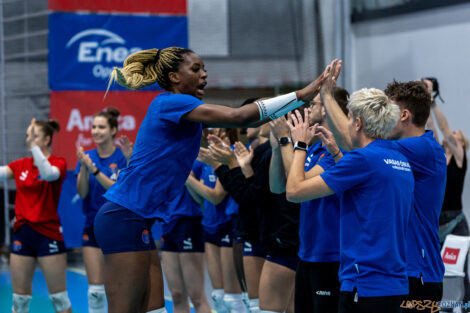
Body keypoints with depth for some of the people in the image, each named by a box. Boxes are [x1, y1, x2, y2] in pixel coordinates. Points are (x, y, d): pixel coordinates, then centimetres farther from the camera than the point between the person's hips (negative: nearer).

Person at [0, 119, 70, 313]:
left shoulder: (58, 163, -4)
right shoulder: (20, 165, 9)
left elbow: (48, 173, -26)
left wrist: (34, 145, -31)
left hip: (48, 233, -4)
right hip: (22, 233, 5)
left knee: (59, 297, -1)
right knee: (20, 297, 6)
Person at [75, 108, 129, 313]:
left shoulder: (123, 157, -5)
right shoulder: (87, 156, 6)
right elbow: (82, 192, -1)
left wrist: (94, 168, -23)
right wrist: (84, 167, -17)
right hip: (93, 225, 3)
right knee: (95, 290, 1)